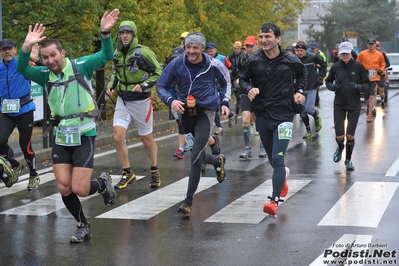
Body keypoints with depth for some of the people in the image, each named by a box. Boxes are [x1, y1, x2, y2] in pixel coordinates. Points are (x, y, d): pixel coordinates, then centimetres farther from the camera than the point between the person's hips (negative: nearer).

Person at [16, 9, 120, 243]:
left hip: (84, 136, -4)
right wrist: (27, 47, -32)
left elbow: (106, 57, -19)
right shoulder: (45, 75, -1)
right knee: (64, 188, 0)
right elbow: (22, 70, -16)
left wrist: (105, 33, -36)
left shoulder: (81, 65, -8)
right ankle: (84, 227, 22)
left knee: (79, 189, -8)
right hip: (61, 137, 4)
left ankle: (103, 183, 26)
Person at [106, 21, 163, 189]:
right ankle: (127, 173, 7)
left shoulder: (143, 52, -14)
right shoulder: (117, 54, 3)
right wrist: (111, 84, 3)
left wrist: (144, 85, -22)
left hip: (141, 101, -4)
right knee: (118, 137, -7)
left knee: (146, 138, 9)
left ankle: (154, 171, 29)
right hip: (122, 101, 4)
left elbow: (159, 73, -9)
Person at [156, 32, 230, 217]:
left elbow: (226, 81, 13)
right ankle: (218, 161, 53)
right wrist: (171, 100, -16)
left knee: (196, 157, -15)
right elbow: (161, 85, 2)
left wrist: (225, 102, 3)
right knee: (197, 155, 17)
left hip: (205, 112, -4)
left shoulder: (213, 65, -7)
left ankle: (188, 201, -8)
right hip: (186, 112, 4)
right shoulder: (177, 64, -6)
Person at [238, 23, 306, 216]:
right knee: (272, 159, 17)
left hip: (284, 115, -3)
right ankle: (283, 174, 51)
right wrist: (249, 89, -11)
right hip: (262, 115, 3)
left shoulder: (291, 61, -5)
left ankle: (275, 201, -13)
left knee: (277, 159, -14)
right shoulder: (253, 61, -4)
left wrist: (299, 91, 3)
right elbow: (243, 79, 10)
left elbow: (302, 74, 17)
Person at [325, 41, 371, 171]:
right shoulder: (335, 67, -1)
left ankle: (348, 160, 24)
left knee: (350, 135, 0)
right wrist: (332, 86, -10)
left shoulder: (358, 66, -5)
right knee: (339, 136, -4)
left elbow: (367, 84, 0)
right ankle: (340, 148, 34)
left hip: (354, 105, -1)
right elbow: (328, 81, 13)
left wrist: (358, 86, -20)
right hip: (339, 104, 1)